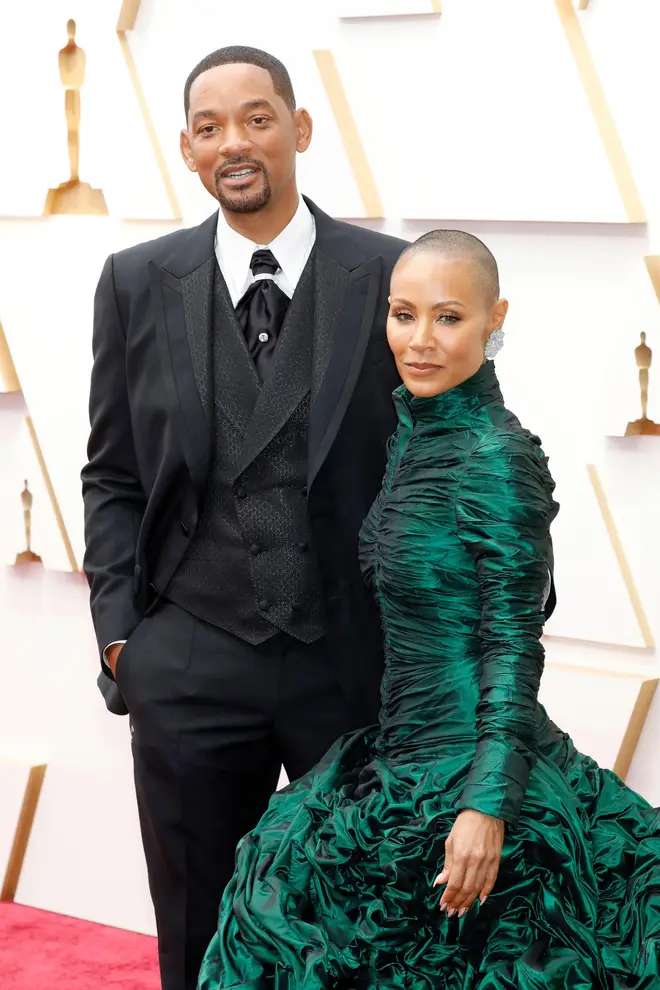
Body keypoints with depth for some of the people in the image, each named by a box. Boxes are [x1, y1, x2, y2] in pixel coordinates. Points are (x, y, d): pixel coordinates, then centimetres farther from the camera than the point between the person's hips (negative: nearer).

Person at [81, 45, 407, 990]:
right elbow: (112, 476, 8)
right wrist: (120, 630, -1)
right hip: (188, 665, 1)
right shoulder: (138, 283, 3)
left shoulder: (390, 275, -3)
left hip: (355, 661, -1)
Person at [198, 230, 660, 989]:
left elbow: (513, 645, -18)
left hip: (463, 766, -8)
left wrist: (488, 807, -23)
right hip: (404, 755, 8)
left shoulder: (497, 455, -16)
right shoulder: (412, 434, 8)